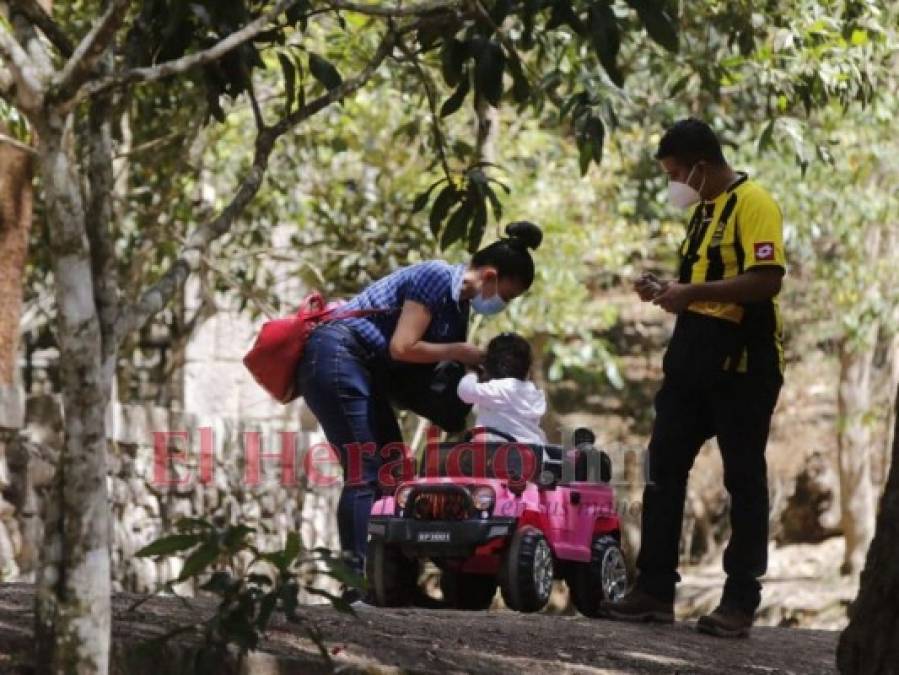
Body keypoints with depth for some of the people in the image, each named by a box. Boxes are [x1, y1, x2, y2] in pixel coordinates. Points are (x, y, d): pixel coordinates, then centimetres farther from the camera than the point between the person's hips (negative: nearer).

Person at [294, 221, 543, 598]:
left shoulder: (458, 305, 15)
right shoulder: (436, 278, -13)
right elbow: (402, 347, -20)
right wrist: (459, 352, -11)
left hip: (365, 370, 10)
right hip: (335, 357, -10)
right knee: (366, 473, -15)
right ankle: (357, 576, -18)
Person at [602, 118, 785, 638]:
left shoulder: (753, 204, -13)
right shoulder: (704, 210, 16)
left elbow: (766, 280, -23)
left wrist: (693, 293, -23)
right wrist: (669, 292, 8)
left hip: (743, 363, -9)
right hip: (693, 360, 9)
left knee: (744, 479, -1)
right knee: (664, 469, 7)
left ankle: (741, 602, 5)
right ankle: (655, 591, 12)